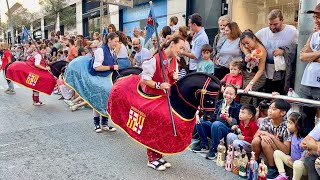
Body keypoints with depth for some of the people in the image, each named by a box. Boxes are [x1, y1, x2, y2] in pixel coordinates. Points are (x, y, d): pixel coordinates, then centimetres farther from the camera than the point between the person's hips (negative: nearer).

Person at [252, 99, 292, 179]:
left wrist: (272, 137, -29)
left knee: (265, 142, -30)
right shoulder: (266, 121, -9)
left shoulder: (286, 126, -21)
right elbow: (255, 136, -6)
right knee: (256, 140, -24)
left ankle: (272, 169, -11)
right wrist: (261, 134, -28)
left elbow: (286, 151, -25)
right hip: (266, 152, 4)